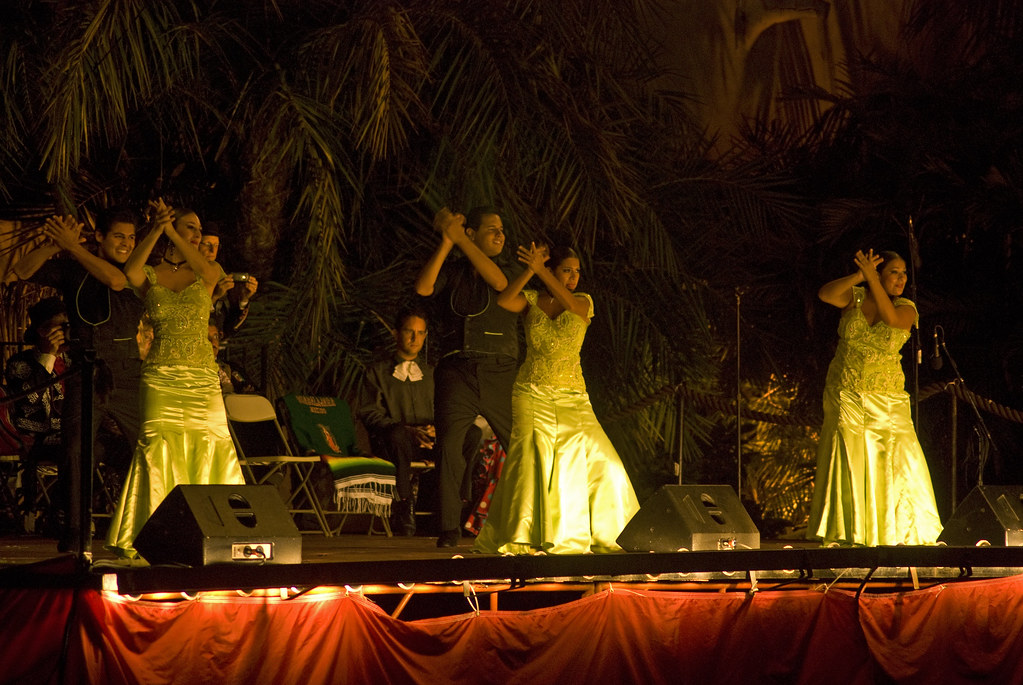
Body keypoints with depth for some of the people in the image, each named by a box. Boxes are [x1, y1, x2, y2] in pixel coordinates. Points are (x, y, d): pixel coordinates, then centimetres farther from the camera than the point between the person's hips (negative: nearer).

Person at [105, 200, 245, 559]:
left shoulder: (208, 274, 12)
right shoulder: (150, 276, 8)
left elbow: (205, 268, -13)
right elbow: (130, 271, -16)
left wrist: (170, 230, -20)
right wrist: (158, 229, -24)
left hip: (202, 379, 2)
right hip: (160, 377, -2)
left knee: (210, 453, -3)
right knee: (157, 451, -10)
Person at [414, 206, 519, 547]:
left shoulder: (510, 270, 13)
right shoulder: (451, 272, 13)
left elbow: (498, 281, -10)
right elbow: (423, 287, -7)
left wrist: (459, 238, -8)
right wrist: (446, 241, -7)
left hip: (501, 373, 1)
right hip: (458, 372, -1)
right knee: (450, 446, -12)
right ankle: (449, 529, -10)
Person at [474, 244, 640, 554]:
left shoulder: (584, 302, 9)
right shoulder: (532, 301, 6)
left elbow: (569, 304, -16)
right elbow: (504, 299, -15)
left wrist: (540, 270, -23)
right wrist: (529, 270, -19)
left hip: (573, 396, 2)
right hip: (532, 393, -2)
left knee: (601, 459, -6)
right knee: (532, 456, -18)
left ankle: (604, 535, 9)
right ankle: (523, 539, -15)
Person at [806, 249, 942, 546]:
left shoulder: (906, 308, 1)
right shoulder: (854, 297, 2)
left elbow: (891, 318, -22)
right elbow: (825, 294, -17)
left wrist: (872, 278, -24)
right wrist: (859, 276, -27)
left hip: (886, 398, 0)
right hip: (845, 396, 0)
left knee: (900, 460, -6)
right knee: (845, 460, -1)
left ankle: (911, 532, 5)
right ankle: (841, 531, 7)